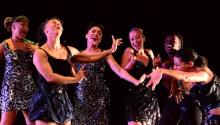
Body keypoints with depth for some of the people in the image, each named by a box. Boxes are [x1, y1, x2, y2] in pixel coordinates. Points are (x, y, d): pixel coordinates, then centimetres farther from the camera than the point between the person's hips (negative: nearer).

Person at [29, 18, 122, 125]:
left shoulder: (69, 50, 11)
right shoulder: (40, 52, -9)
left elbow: (90, 58, 24)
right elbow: (50, 77, -20)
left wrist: (110, 50, 17)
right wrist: (76, 79, -11)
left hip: (63, 100, 7)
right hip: (46, 101, -6)